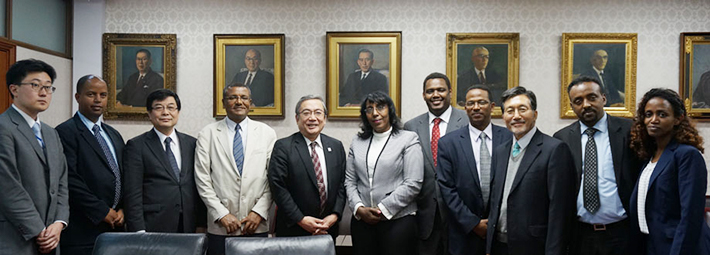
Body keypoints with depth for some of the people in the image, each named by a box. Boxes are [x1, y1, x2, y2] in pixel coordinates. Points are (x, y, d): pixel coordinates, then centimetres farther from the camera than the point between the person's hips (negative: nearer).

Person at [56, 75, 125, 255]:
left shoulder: (114, 135, 17)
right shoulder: (65, 132, -6)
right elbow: (70, 179, -15)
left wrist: (123, 209, 2)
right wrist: (102, 212, -14)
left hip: (114, 226, 6)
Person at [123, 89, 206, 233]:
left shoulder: (191, 143, 11)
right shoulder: (136, 146, 1)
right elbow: (132, 194, -4)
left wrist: (202, 224, 6)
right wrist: (139, 232, -11)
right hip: (154, 227, -3)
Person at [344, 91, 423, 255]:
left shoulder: (408, 139, -1)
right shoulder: (357, 142, 12)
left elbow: (413, 184, -8)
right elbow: (349, 181, 10)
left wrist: (383, 210, -11)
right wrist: (359, 208, -6)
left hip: (398, 220, -3)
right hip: (361, 220, 4)